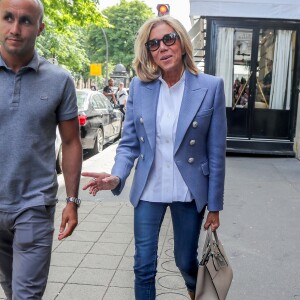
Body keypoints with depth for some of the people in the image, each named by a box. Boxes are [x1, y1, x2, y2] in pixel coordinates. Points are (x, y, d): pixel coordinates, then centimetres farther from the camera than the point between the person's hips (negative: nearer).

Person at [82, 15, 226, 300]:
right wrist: (116, 176, -18)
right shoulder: (139, 86, -3)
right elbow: (129, 143, 2)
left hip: (189, 192, -1)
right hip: (148, 191, 2)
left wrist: (214, 206, -3)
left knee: (186, 261, 17)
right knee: (143, 266, 9)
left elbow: (216, 152, -6)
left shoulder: (210, 87, -10)